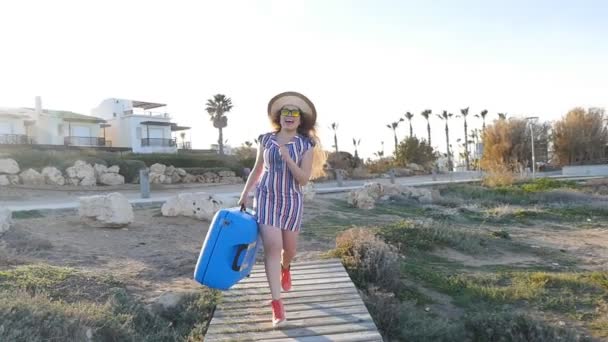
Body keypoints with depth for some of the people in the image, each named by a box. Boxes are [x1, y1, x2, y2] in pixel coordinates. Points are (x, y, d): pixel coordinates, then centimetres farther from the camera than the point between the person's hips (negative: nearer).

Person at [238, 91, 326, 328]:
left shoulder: (306, 145, -6)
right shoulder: (266, 140, 0)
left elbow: (304, 179, -11)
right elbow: (257, 170, 11)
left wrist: (288, 159, -24)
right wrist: (244, 194, 10)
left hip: (292, 201, 0)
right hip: (266, 198, 0)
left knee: (289, 249, 12)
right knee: (272, 247, -13)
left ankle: (285, 268, 51)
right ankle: (277, 303, -7)